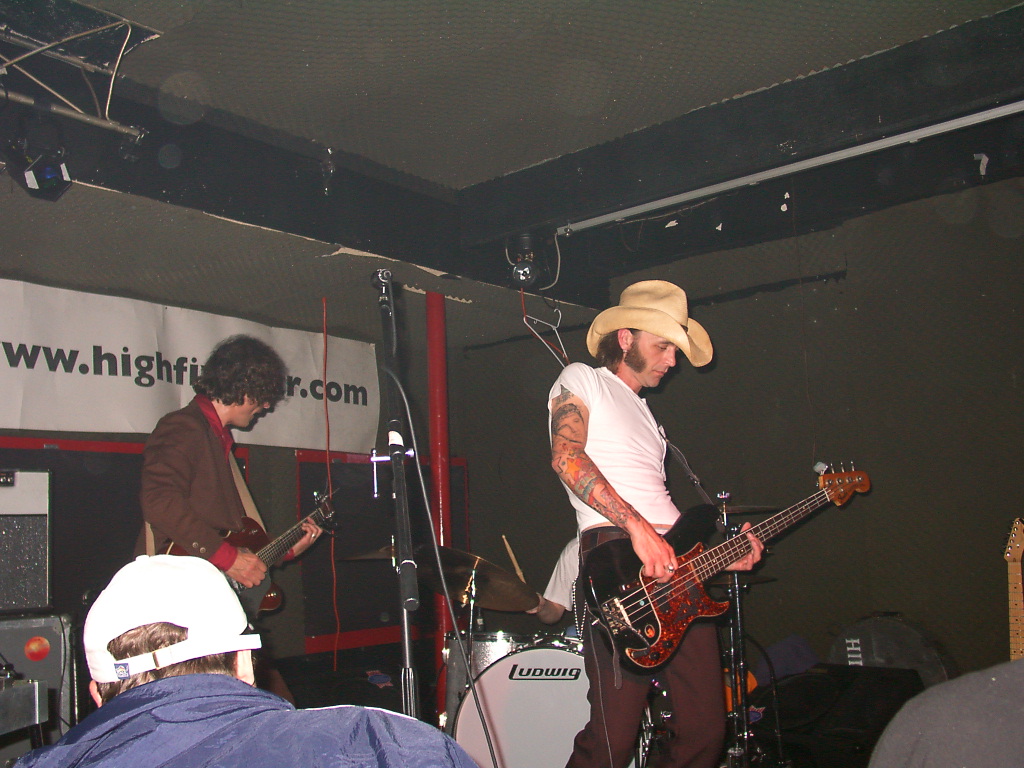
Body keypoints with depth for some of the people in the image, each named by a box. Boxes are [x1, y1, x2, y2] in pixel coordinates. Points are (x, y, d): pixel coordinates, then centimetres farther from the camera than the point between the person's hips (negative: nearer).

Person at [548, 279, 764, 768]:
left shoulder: (644, 415, 31)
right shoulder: (581, 381, 6)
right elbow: (566, 457, -12)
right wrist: (637, 527, -20)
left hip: (677, 569, 8)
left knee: (707, 729, 5)